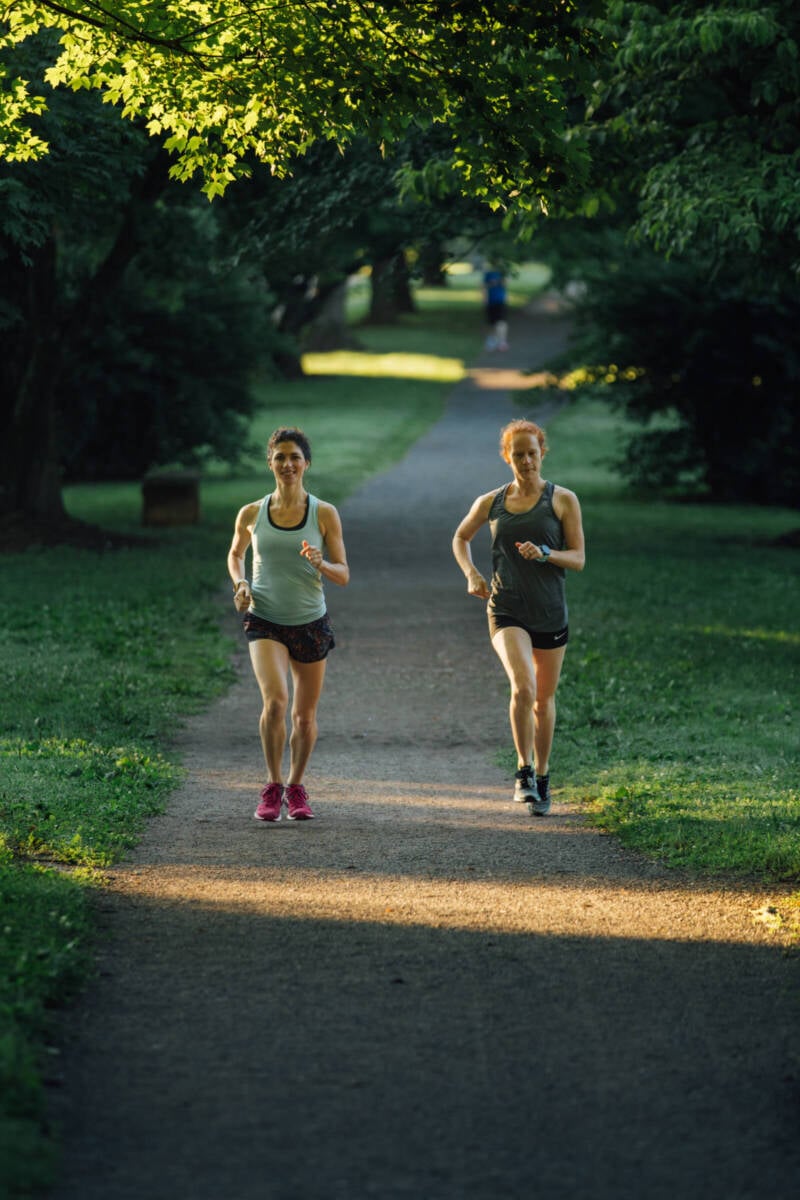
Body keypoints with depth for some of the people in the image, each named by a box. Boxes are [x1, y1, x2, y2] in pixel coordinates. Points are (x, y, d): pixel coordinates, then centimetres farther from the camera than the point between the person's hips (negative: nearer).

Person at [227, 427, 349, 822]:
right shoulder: (251, 515, -1)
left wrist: (320, 564, -23)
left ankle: (296, 788, 30)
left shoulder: (324, 514, -3)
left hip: (310, 623, 1)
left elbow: (343, 575, -2)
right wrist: (240, 584, -1)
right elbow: (235, 554, 19)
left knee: (305, 715, 10)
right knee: (275, 700, -22)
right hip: (265, 621, -1)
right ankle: (272, 786, -8)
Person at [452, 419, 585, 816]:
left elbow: (578, 558, -2)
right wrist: (471, 574, 4)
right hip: (507, 611, -1)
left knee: (544, 699, 11)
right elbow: (461, 538, 22)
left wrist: (544, 554, -21)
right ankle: (523, 771, -10)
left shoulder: (562, 500, 0)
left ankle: (541, 777, 27)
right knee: (523, 686, -23)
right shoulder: (490, 503, 5)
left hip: (550, 613, 1)